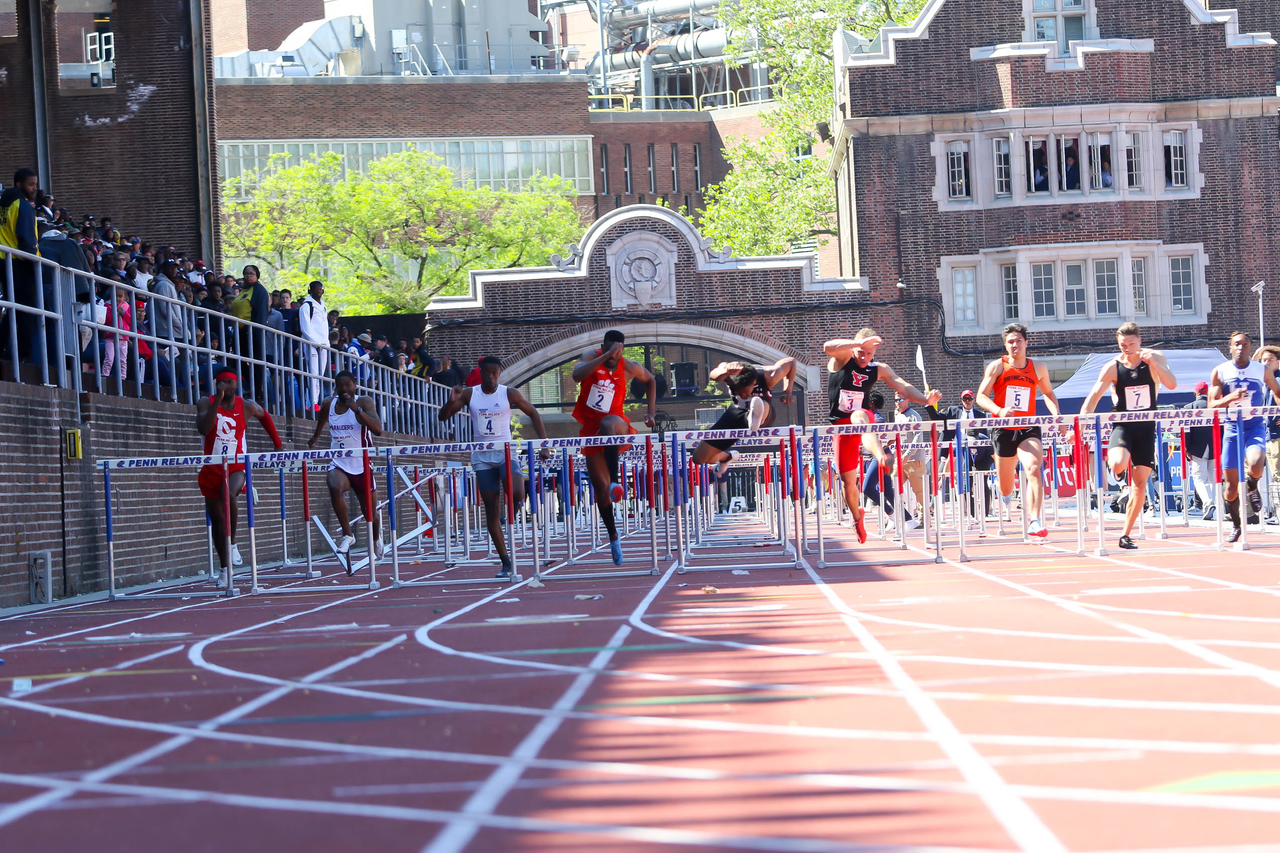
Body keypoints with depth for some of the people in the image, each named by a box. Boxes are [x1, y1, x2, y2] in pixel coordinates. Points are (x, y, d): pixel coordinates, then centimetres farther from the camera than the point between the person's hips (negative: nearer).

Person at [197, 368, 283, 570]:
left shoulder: (246, 406, -2)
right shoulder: (206, 403, -5)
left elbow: (264, 416, 21)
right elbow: (203, 429, -24)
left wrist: (278, 444, 24)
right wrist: (218, 401, -28)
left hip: (237, 467, -2)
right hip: (212, 469, 2)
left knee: (229, 495, -35)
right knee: (217, 521, 5)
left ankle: (233, 544, -18)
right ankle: (225, 569, 17)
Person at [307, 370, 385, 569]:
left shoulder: (364, 402, -11)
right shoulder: (329, 404, 1)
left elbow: (378, 429, -27)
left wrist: (356, 409, -33)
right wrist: (315, 437, 32)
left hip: (362, 466, -1)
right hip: (339, 464, 1)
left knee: (370, 514, 11)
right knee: (335, 487, -35)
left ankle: (376, 533, 50)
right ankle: (347, 534, -22)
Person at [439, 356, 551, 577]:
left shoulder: (509, 394, -2)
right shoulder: (469, 394, 2)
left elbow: (533, 414, 7)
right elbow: (443, 417, 3)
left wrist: (544, 444, -1)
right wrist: (452, 401, -18)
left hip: (506, 451, -2)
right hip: (482, 456, 2)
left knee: (516, 495, -27)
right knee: (491, 509, 0)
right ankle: (506, 562, 6)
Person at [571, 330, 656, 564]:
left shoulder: (629, 368, -5)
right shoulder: (592, 357, -6)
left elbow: (650, 380, 17)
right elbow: (577, 375, -29)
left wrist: (650, 413, 8)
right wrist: (606, 355, -34)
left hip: (616, 425, -2)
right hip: (591, 429, 2)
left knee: (608, 424, -42)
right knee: (600, 487, 2)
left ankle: (615, 482, -47)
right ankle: (613, 537, 17)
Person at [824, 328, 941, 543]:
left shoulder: (879, 369, 2)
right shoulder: (842, 358, -6)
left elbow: (903, 387, -8)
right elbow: (828, 347, -29)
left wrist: (926, 399, -28)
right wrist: (859, 343, -44)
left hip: (863, 417, -1)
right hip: (841, 424, 1)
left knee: (858, 416, -40)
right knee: (847, 479, 3)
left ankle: (881, 457, -68)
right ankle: (857, 519, 29)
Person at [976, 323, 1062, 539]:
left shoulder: (1038, 369, 8)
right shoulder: (997, 367, -1)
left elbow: (1048, 393, 24)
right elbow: (981, 396, -6)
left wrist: (1056, 414, 6)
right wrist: (999, 410, -25)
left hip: (1028, 430, 1)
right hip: (1003, 430, -1)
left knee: (1034, 469, -29)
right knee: (1006, 491, 11)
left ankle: (1035, 522, -32)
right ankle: (1000, 479, 51)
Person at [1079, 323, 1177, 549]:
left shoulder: (1155, 358, -4)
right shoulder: (1113, 367, -8)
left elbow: (1172, 384, -17)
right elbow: (1093, 397, -12)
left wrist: (1153, 363, -31)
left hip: (1147, 426, 2)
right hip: (1123, 424, -2)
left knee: (1140, 482, 0)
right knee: (1118, 464, -32)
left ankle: (1126, 535, 8)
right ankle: (1115, 464, 7)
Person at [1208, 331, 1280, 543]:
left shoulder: (1261, 371, 2)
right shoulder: (1219, 372, -1)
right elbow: (1212, 405, -5)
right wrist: (1230, 397, -22)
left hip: (1255, 426, -1)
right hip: (1232, 428, 1)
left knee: (1254, 467, -30)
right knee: (1232, 486, 1)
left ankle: (1252, 487, 7)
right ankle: (1235, 525, 25)